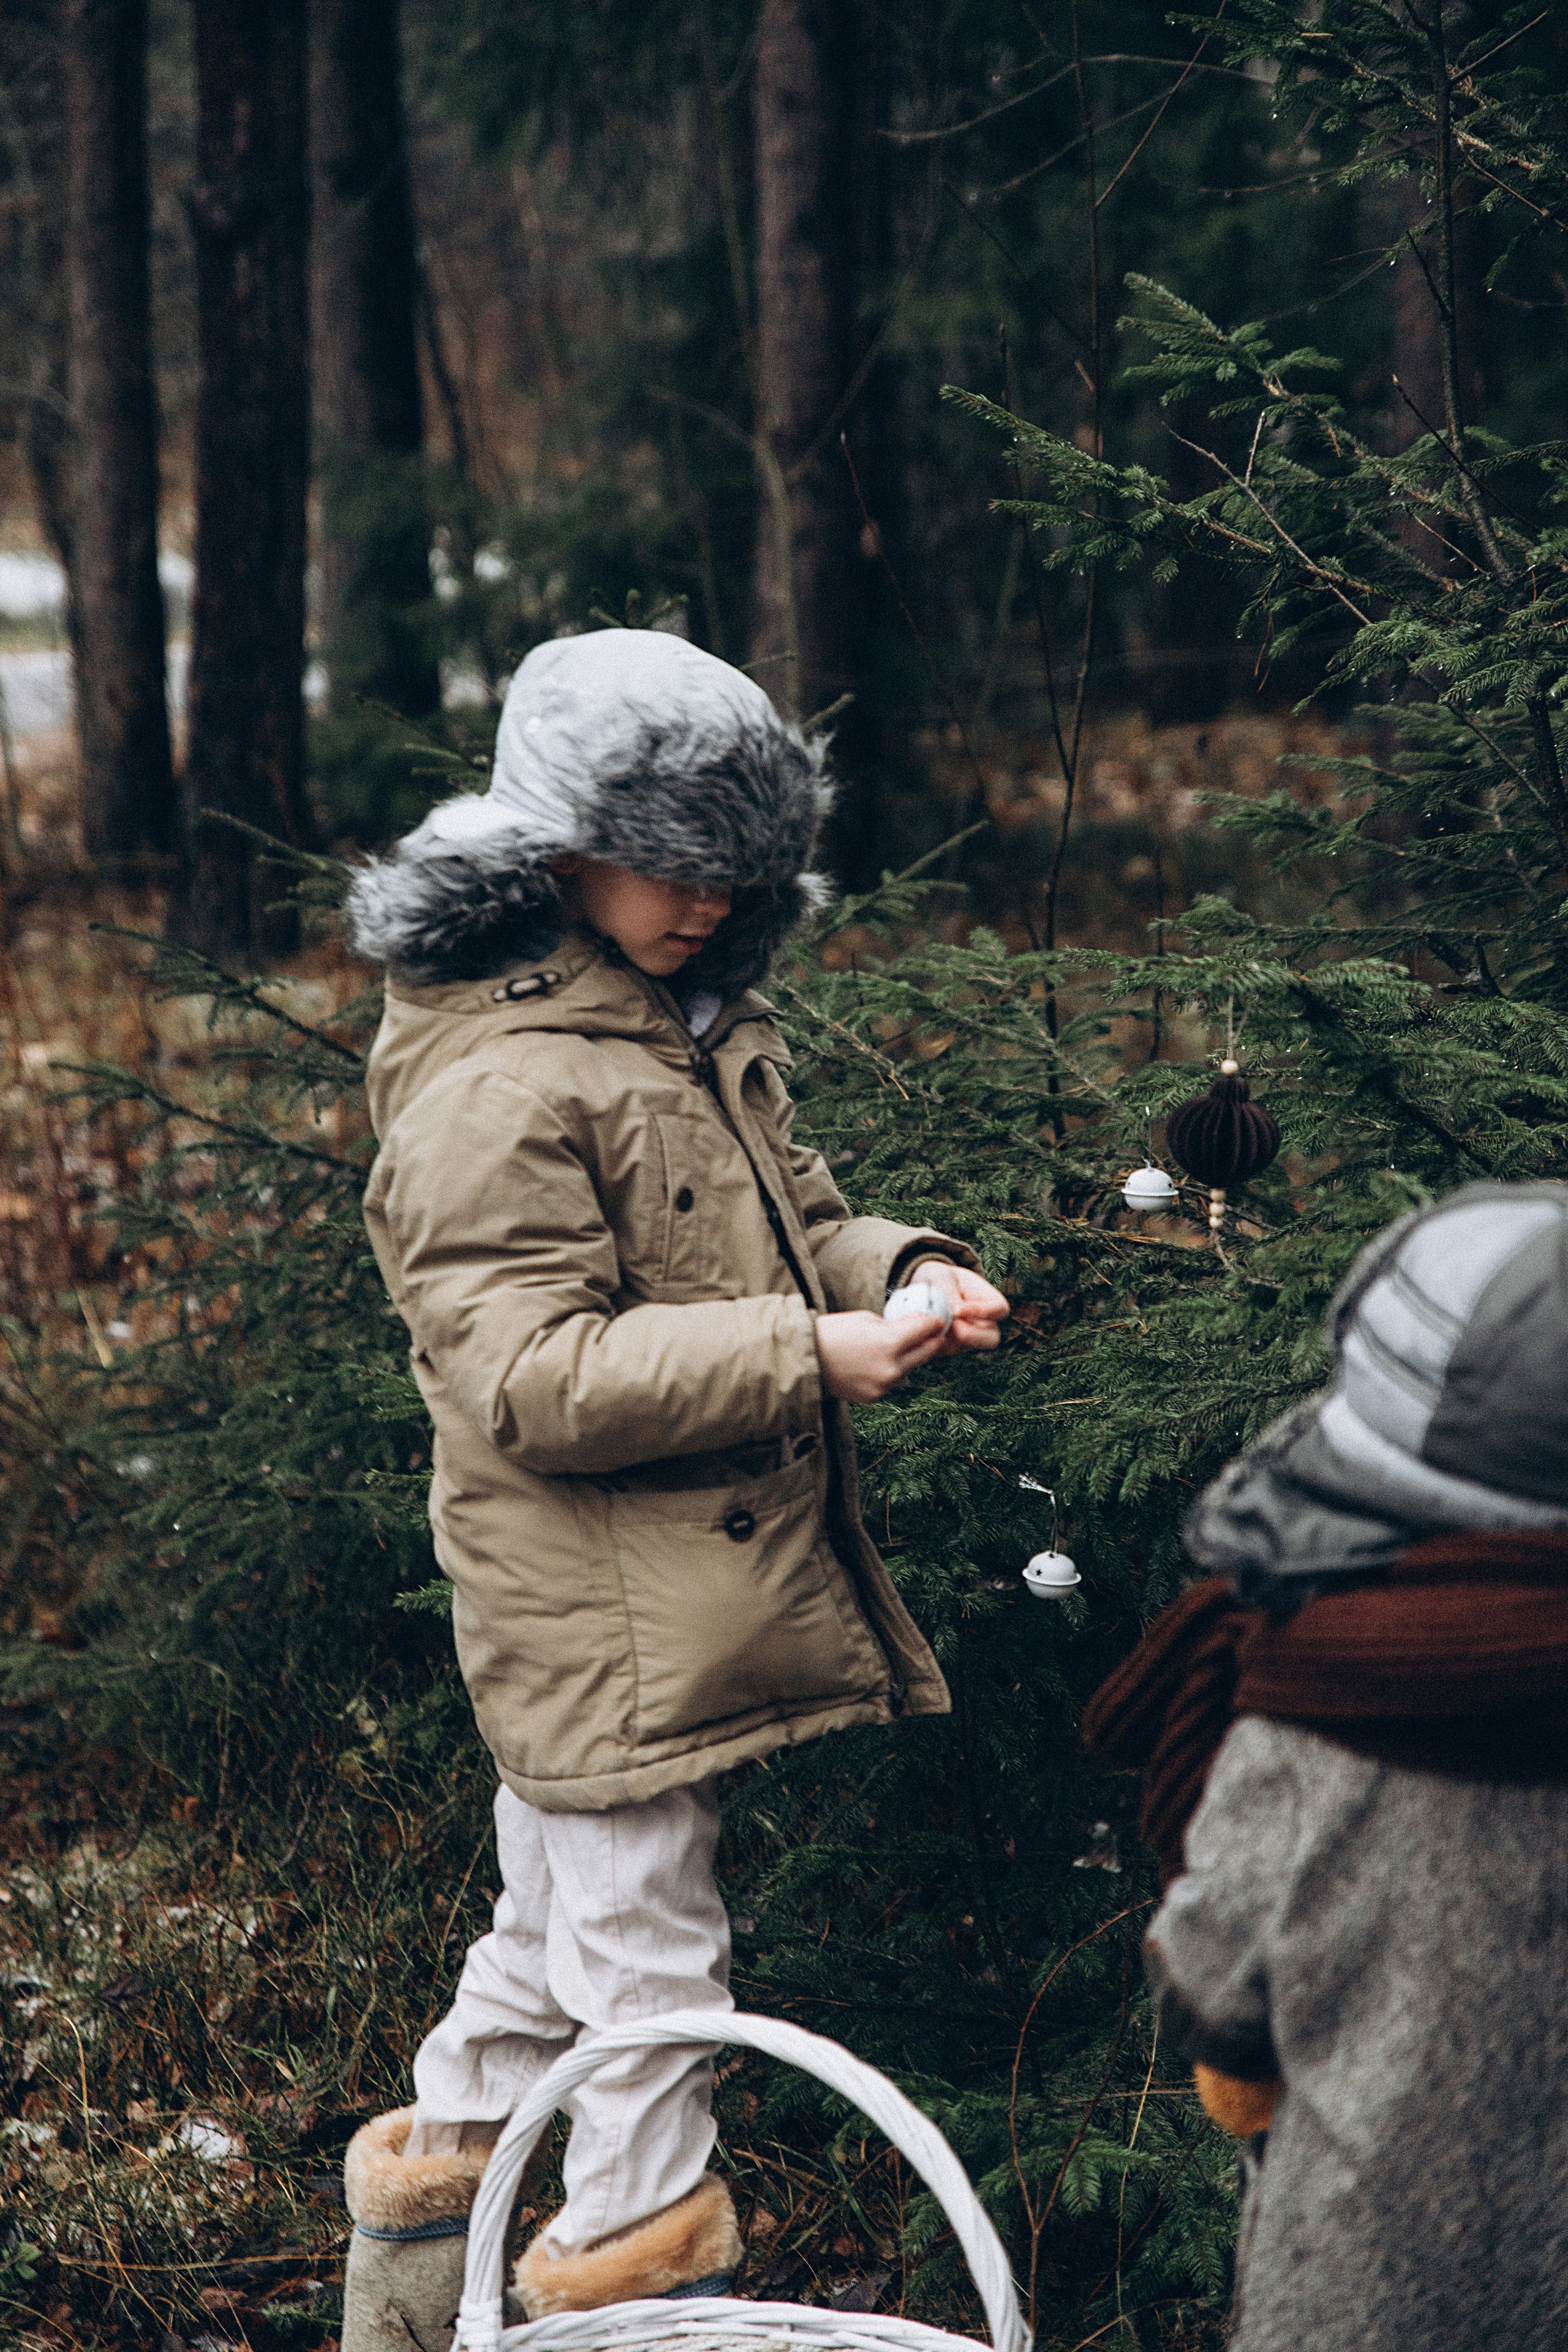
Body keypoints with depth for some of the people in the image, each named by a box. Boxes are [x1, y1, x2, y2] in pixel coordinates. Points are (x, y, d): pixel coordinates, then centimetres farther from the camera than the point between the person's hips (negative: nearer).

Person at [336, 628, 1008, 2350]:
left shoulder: (695, 1022, 10)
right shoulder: (491, 1089, -21)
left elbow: (783, 1226, 20)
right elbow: (535, 1378, -25)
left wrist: (905, 1275, -2)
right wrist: (804, 1354, -27)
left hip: (690, 1581, 10)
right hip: (600, 1613, -10)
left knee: (559, 1926, 22)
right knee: (641, 1955, 1)